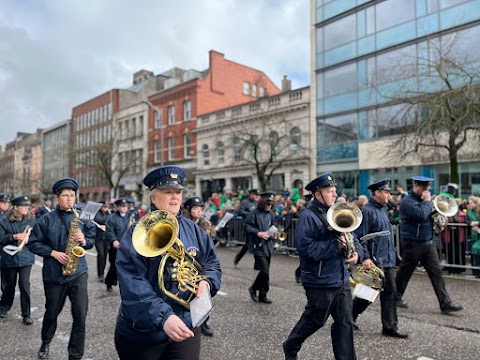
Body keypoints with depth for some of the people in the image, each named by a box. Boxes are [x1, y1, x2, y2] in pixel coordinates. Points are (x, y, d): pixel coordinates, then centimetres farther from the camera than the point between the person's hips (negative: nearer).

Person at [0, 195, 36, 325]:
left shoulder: (31, 221, 1)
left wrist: (28, 237, -18)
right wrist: (14, 237, -22)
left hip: (26, 258, 0)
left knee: (25, 284, -4)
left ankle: (26, 314, 7)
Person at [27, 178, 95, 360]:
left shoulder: (82, 218, 2)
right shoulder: (46, 220, -4)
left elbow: (92, 240, 8)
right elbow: (33, 243, -2)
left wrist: (84, 241, -14)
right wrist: (53, 252, -14)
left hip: (78, 272, 1)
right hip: (53, 274, 0)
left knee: (80, 315, -4)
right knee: (52, 312, 18)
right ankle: (45, 343, 47)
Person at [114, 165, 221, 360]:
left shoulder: (194, 230, 3)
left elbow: (212, 263, 10)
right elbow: (132, 285, -21)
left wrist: (207, 281, -11)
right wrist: (163, 317, -31)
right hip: (141, 332, -3)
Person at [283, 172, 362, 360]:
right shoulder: (308, 216, -14)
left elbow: (352, 237, 15)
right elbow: (305, 247, -24)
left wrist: (356, 252, -6)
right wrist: (336, 245, -23)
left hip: (342, 279, 7)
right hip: (321, 281, -7)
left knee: (345, 322, 10)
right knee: (314, 320, 10)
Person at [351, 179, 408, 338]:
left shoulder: (383, 209, 14)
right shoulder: (367, 211, -15)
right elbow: (360, 237, -19)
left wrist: (392, 254, 21)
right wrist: (365, 258, -24)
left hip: (387, 260, 9)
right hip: (374, 261, -9)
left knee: (390, 292, 9)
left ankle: (390, 327, 18)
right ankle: (350, 314, 25)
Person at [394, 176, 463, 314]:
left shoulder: (423, 199, 12)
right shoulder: (408, 201, -16)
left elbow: (429, 215, 22)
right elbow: (421, 215, -30)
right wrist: (427, 201, -17)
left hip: (428, 243, 8)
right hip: (412, 244, -8)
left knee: (436, 272, 3)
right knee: (405, 271, 7)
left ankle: (445, 304, 5)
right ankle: (396, 297, 25)